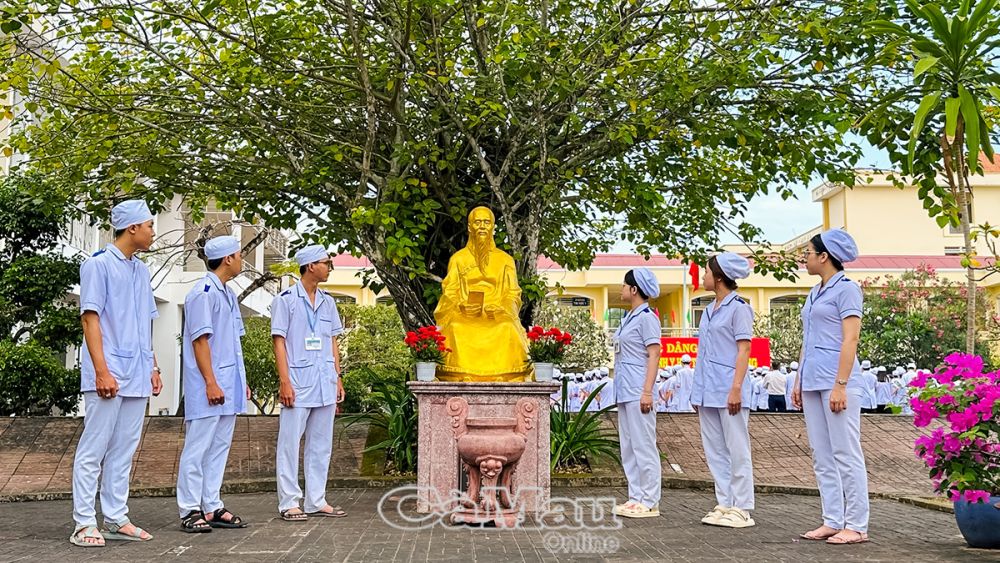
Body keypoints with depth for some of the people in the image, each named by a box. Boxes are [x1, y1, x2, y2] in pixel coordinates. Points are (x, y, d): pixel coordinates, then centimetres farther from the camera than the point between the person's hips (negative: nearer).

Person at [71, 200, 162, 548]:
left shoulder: (141, 271, 16)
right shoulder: (98, 265, -5)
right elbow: (90, 319, -11)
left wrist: (153, 368, 17)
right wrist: (102, 371, -17)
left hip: (137, 377, 7)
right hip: (108, 376, -7)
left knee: (123, 451, 9)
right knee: (93, 450, -3)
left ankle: (116, 519, 15)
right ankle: (85, 523, 2)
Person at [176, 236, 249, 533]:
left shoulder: (228, 294, 17)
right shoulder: (203, 293, -12)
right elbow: (200, 340, -16)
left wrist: (241, 382, 19)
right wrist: (211, 383, -19)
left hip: (228, 387, 10)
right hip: (207, 388, -9)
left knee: (220, 447, 11)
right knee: (197, 448, -4)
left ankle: (212, 507, 16)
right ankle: (190, 511, 2)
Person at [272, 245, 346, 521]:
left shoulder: (328, 302, 14)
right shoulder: (286, 300, -4)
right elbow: (279, 342, -7)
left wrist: (338, 378, 11)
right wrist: (284, 381, -14)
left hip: (325, 384, 6)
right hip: (298, 384, -6)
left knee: (321, 444, 10)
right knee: (290, 444, -2)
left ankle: (316, 500, 17)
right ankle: (289, 502, 3)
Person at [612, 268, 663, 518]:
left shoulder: (646, 317, -10)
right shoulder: (629, 318, 17)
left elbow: (653, 355, -15)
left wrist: (647, 391, -20)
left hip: (638, 393, -10)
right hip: (625, 392, 10)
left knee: (643, 446, -5)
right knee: (628, 448, 12)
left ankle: (650, 502, -1)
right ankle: (636, 498, 18)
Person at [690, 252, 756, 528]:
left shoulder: (738, 308, -7)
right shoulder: (710, 309, 16)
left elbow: (744, 350, -12)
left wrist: (736, 388, -19)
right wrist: (698, 391, 18)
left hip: (728, 390, -9)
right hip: (707, 391, 9)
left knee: (737, 450, -2)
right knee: (714, 450, 10)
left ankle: (741, 508, 3)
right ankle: (724, 504, 17)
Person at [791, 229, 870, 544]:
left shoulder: (846, 289, -6)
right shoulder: (815, 293, 18)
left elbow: (850, 340, -13)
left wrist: (840, 385, -18)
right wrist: (799, 382, 19)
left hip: (836, 382, -9)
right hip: (813, 383, 9)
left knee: (846, 454, -5)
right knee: (822, 457, 9)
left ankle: (856, 526, -1)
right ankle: (832, 521, 14)